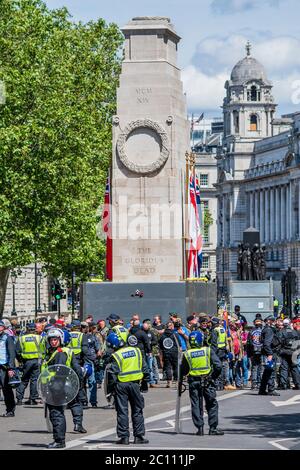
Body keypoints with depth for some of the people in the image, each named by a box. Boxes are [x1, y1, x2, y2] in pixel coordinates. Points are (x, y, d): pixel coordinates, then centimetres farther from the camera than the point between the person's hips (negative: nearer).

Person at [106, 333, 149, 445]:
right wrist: (145, 382, 17)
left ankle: (124, 437, 2)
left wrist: (111, 388, -6)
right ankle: (139, 436, 10)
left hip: (121, 385, -3)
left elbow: (112, 374, -13)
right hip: (135, 384, 3)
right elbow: (144, 368, 9)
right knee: (137, 411, 11)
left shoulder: (116, 356, -11)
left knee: (122, 412, 3)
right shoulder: (136, 351, 3)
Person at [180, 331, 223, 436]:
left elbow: (183, 371, 4)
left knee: (196, 405, 9)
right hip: (208, 381, -1)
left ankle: (200, 428, 5)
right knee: (212, 405, 9)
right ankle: (213, 428, 6)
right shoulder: (208, 351, -5)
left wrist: (180, 379, 23)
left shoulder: (187, 354, -1)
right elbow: (218, 366, -9)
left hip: (193, 382, 1)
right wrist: (214, 376, 6)